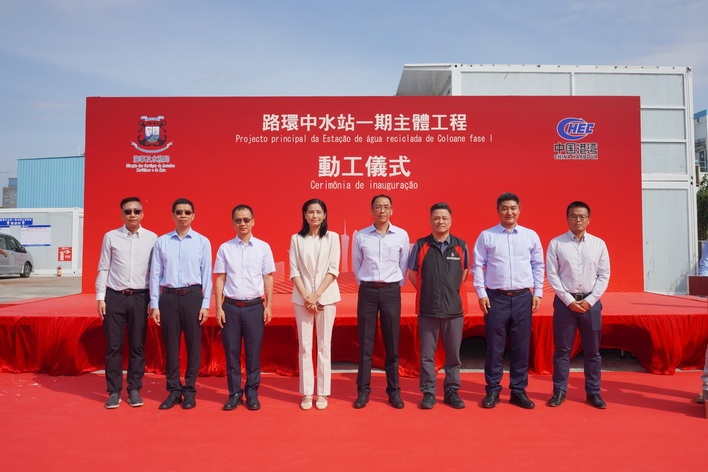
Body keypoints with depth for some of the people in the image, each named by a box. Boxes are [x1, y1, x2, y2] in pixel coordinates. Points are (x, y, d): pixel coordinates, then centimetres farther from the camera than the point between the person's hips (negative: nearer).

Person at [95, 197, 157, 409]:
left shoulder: (152, 238, 1)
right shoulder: (111, 237, 2)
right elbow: (103, 269, 5)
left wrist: (154, 300, 2)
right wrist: (100, 297, 0)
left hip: (140, 296, 0)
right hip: (114, 296, 0)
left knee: (137, 346, 8)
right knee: (113, 346, 6)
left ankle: (134, 390, 20)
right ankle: (114, 391, 18)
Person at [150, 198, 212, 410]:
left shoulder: (202, 242, 2)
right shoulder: (162, 241, 5)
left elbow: (207, 275, 1)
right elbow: (155, 274, 5)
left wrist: (205, 304, -3)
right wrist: (154, 304, 1)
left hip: (192, 295, -1)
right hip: (168, 296, 1)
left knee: (193, 345, 5)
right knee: (170, 345, 7)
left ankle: (189, 390, 19)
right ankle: (173, 390, 20)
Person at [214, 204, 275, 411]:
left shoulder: (263, 247, 2)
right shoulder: (225, 248, 3)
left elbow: (268, 278, 4)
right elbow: (220, 279, 4)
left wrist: (268, 306, 1)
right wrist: (219, 308, 0)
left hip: (255, 306, 0)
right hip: (231, 306, 1)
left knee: (253, 352, 6)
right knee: (231, 352, 6)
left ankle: (252, 393, 19)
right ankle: (234, 393, 20)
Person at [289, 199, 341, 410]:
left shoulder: (332, 237, 2)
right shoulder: (296, 239, 4)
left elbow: (333, 269, -3)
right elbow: (294, 271, 0)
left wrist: (317, 294, -12)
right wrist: (306, 296, -11)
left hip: (326, 297, 0)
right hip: (302, 298, 1)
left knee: (324, 345, 4)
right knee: (305, 346, 3)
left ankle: (322, 392, 12)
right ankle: (306, 393, 11)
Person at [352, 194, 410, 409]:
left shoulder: (401, 235, 1)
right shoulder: (360, 236, 0)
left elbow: (404, 265, 8)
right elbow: (356, 264, 9)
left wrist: (396, 285, 7)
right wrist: (365, 284, 7)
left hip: (391, 291, 0)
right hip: (367, 291, 0)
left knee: (392, 343, 6)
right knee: (365, 343, 4)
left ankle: (394, 390, 17)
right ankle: (363, 390, 13)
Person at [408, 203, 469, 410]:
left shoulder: (461, 245, 2)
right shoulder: (421, 245, 0)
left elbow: (465, 272, 15)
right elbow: (412, 273, 9)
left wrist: (453, 291, 9)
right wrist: (427, 292, 7)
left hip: (454, 309, 1)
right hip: (427, 309, -1)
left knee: (453, 354, 9)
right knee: (427, 354, 6)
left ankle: (452, 392, 23)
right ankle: (428, 393, 18)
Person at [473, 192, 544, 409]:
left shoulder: (531, 236, 7)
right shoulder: (486, 236, 1)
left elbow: (538, 265, 11)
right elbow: (478, 266, 1)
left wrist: (538, 292, 5)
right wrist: (481, 293, -4)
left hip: (523, 297, 2)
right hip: (495, 297, -2)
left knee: (521, 347, 8)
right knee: (494, 346, 4)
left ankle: (518, 391, 20)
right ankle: (492, 390, 15)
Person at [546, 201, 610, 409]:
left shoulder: (599, 244, 5)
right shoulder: (556, 243, -1)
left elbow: (604, 275, 4)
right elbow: (552, 275, -4)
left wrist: (589, 300, -7)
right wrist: (569, 300, -9)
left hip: (591, 302, 2)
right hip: (565, 301, -2)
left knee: (592, 350, 9)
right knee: (562, 349, 5)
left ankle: (593, 392, 21)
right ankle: (559, 391, 15)